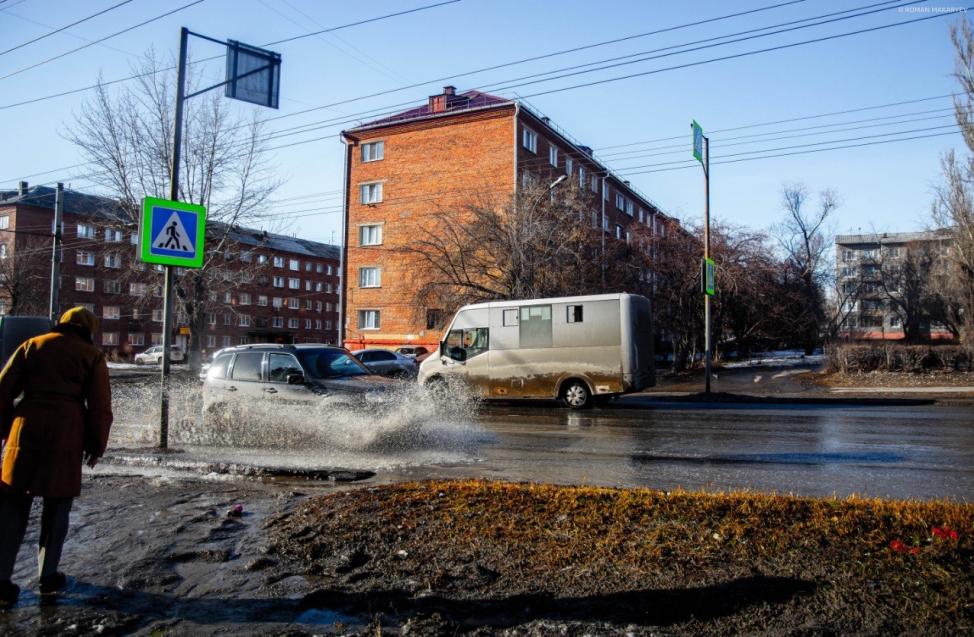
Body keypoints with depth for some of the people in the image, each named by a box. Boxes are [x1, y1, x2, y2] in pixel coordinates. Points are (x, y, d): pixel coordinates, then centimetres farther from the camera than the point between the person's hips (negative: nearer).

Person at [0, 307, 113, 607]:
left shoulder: (31, 345, 12)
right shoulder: (92, 355, 5)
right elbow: (100, 406, 1)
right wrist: (97, 446, 9)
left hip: (26, 429, 2)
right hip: (66, 434, -2)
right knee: (57, 505, 10)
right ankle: (48, 576, 14)